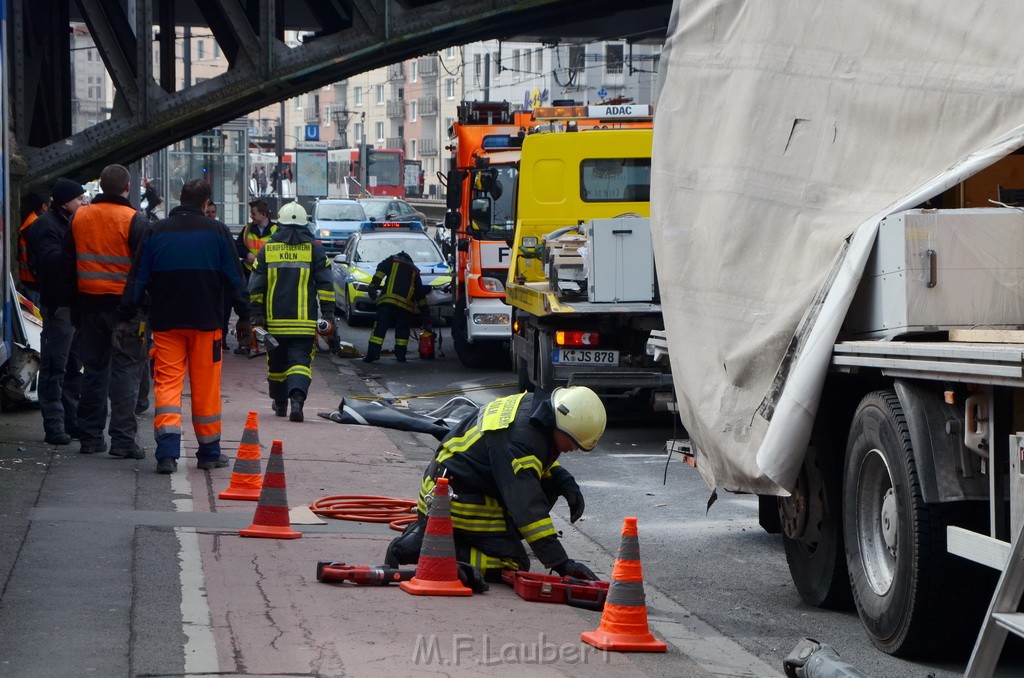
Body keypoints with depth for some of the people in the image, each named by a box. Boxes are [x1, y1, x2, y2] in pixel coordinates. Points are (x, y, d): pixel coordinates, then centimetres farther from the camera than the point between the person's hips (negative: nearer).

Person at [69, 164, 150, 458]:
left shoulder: (78, 218, 5)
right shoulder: (135, 221, -11)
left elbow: (69, 260, 11)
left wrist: (75, 302, 18)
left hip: (89, 302, 5)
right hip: (125, 303, -5)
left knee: (93, 369, 14)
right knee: (125, 370, -2)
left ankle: (90, 436, 17)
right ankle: (123, 439, -7)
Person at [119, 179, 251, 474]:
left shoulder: (156, 231, 3)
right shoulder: (216, 231, 0)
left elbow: (138, 278, 3)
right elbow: (234, 277, 2)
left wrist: (126, 316, 6)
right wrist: (243, 316, 9)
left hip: (165, 322, 1)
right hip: (206, 321, -1)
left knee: (167, 383, -1)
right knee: (206, 387, 7)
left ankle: (167, 452, -16)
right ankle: (209, 453, 15)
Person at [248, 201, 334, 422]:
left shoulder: (267, 249, 6)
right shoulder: (314, 248, 3)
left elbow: (255, 286, 6)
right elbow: (325, 284, 0)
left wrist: (257, 314, 10)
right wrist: (328, 314, 3)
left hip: (275, 321, 2)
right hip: (304, 321, -2)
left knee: (277, 362, 17)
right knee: (300, 360, -6)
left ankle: (280, 403, 29)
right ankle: (297, 397, -30)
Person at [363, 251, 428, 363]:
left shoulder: (392, 261, 21)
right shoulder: (414, 271, 27)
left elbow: (380, 271, 2)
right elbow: (420, 293, 29)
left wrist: (373, 287, -2)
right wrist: (424, 309, 36)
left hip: (388, 299, -2)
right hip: (406, 302, 2)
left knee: (380, 326, -4)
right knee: (402, 328, 16)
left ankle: (373, 353, -12)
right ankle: (400, 354, 10)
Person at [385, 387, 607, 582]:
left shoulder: (532, 404, 1)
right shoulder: (519, 441, -28)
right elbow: (529, 509, -29)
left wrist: (567, 483, 5)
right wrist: (560, 563, -27)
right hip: (457, 500, -10)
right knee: (514, 564, -7)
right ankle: (424, 549, -14)